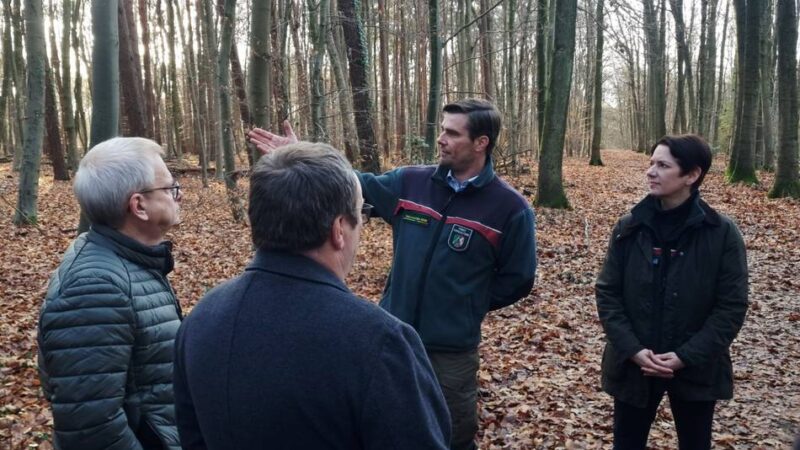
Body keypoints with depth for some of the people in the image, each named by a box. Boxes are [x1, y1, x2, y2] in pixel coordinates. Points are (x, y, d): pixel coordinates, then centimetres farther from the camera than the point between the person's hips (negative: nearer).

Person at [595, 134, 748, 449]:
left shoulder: (722, 233, -9)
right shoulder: (628, 228, -3)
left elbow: (732, 306, -9)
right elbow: (607, 294, -2)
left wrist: (687, 356, -16)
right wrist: (633, 349, -14)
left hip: (696, 369, -1)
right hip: (633, 365, 2)